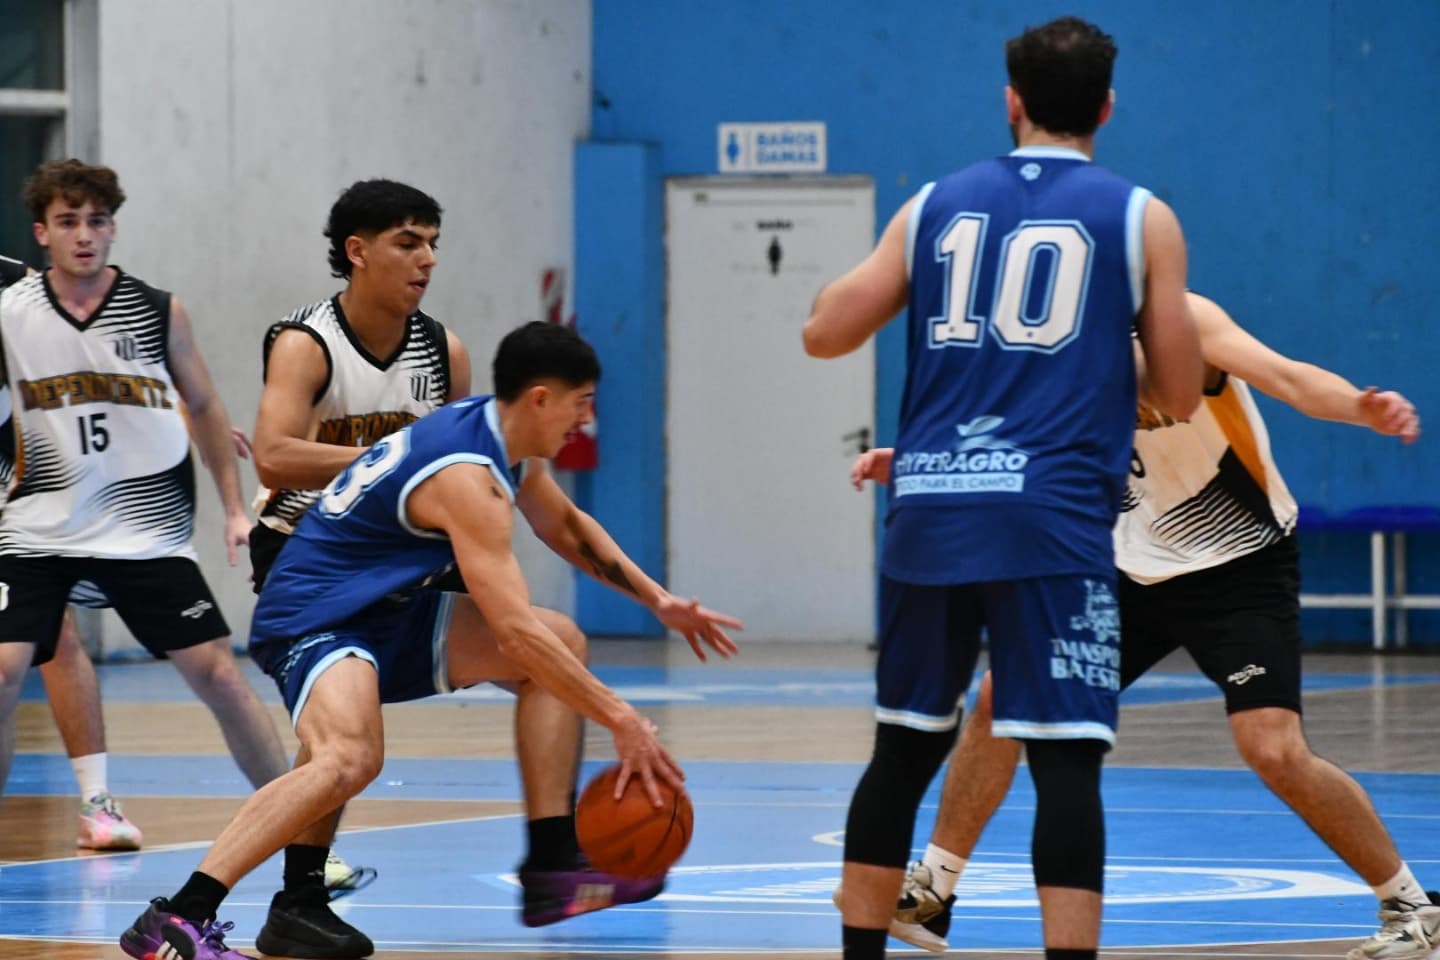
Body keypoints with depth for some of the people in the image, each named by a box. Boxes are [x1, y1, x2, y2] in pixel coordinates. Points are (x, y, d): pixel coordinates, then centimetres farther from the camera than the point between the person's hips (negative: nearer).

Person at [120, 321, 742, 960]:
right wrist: (621, 720, -28)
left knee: (561, 648, 13)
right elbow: (515, 631, -31)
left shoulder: (501, 434, 5)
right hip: (315, 617, -11)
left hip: (389, 612, 11)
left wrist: (658, 601, 21)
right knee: (351, 757, -38)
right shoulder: (466, 476, -25)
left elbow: (567, 527, 27)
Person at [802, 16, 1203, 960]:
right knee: (1067, 762, -6)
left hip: (930, 512, 4)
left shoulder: (937, 204, 12)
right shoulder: (1140, 218, 4)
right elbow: (1179, 396, 5)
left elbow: (825, 333, 14)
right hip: (1054, 520, -4)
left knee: (904, 748, 16)